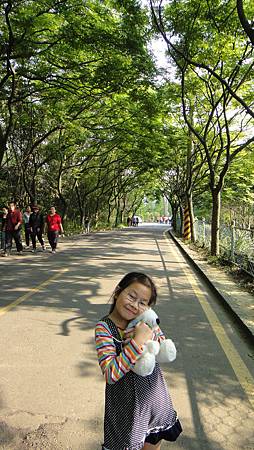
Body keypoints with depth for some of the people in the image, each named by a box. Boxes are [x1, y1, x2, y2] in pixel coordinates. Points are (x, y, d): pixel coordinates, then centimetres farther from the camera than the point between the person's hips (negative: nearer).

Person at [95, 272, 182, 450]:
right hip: (126, 404, -4)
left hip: (156, 397, 4)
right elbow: (111, 374, -27)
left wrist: (148, 339, -19)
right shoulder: (104, 327, -21)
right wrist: (138, 341, -32)